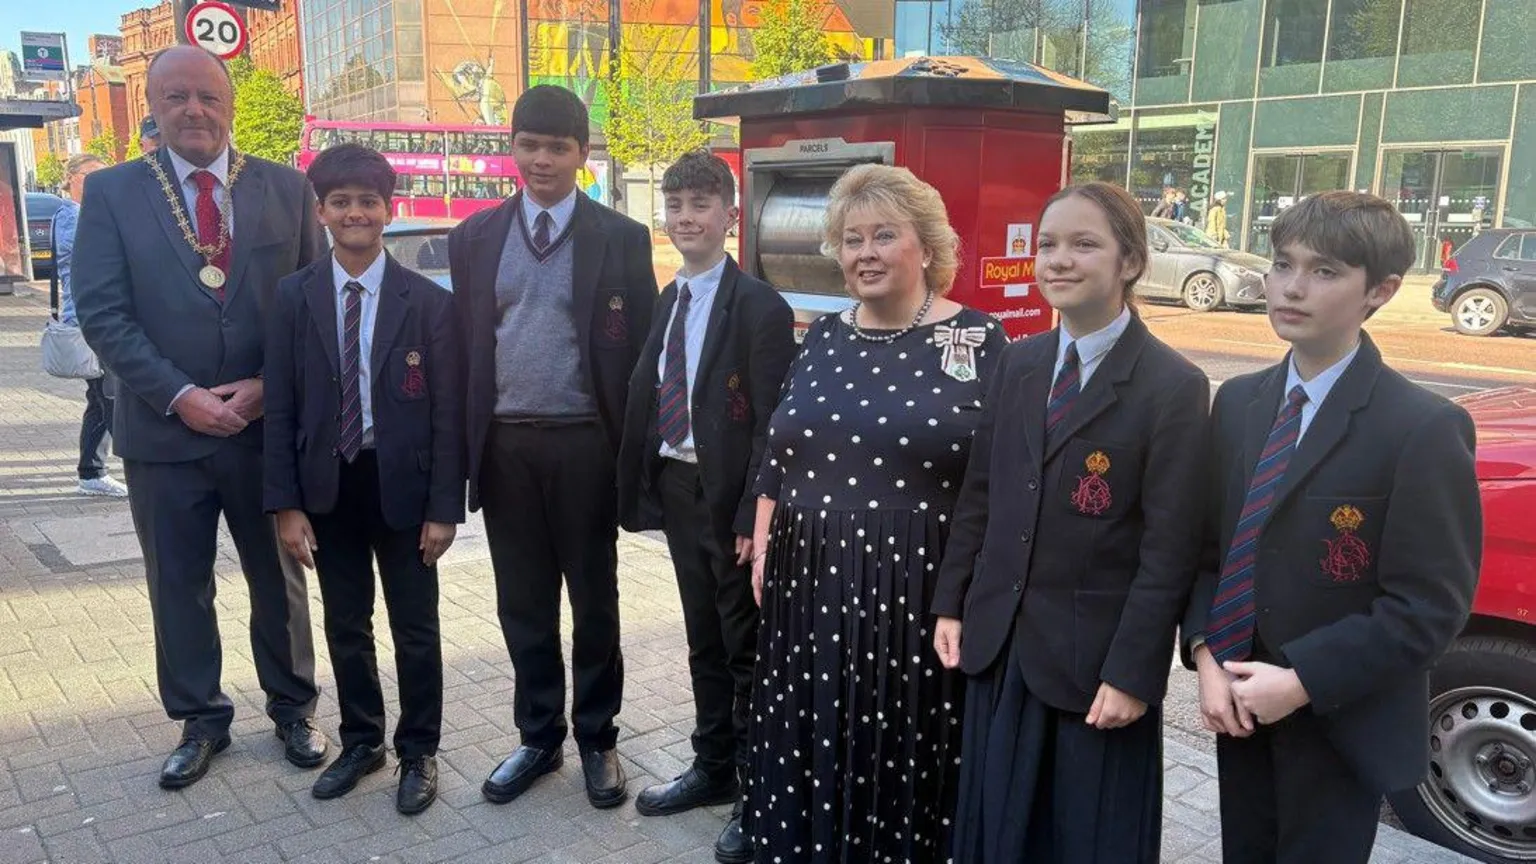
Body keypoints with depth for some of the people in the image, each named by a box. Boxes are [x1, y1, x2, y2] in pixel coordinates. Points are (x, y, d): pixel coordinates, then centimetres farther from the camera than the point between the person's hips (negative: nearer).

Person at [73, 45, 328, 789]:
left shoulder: (288, 189, 2)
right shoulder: (111, 192, 0)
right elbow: (102, 313, -5)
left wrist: (268, 386, -12)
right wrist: (179, 396, -15)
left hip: (269, 426, 0)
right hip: (163, 430, 0)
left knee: (279, 579, 13)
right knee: (179, 588, 12)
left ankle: (292, 708, 31)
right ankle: (199, 720, 30)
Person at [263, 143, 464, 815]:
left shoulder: (428, 302, -6)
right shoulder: (293, 298, 0)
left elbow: (448, 412, -6)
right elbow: (280, 408, 0)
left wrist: (444, 508, -9)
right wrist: (286, 504, -5)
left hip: (402, 485, -2)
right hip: (327, 486, 2)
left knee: (415, 628, 9)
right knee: (345, 625, 15)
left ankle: (419, 752, 25)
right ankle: (360, 741, 34)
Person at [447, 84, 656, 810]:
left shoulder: (623, 239, -1)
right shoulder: (473, 238, 7)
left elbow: (641, 350, -2)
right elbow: (465, 345, 8)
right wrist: (464, 445, 3)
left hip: (585, 444, -2)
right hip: (504, 445, 3)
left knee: (595, 600, 10)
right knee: (523, 604, 12)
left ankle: (597, 739, 26)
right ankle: (539, 737, 28)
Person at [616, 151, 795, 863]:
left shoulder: (760, 307, -13)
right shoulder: (668, 302, 10)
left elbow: (772, 426, -17)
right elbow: (650, 398, 11)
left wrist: (754, 516, -21)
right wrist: (648, 487, 4)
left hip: (731, 501, -7)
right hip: (678, 490, 7)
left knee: (747, 649, 7)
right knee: (704, 642, 19)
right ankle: (714, 768, 35)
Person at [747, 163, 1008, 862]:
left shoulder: (979, 342, -5)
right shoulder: (821, 338, 8)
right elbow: (777, 453, 15)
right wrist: (762, 540, 8)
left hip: (922, 595, -4)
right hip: (811, 586, 4)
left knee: (906, 763, 10)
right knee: (809, 757, 14)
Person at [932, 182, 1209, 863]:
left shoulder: (1172, 386, -12)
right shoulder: (1017, 362, 5)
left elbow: (1169, 550, -13)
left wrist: (1132, 673, -15)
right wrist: (950, 604, 7)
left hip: (1095, 655, -5)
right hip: (999, 642, 5)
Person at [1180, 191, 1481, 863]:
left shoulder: (1425, 429, -16)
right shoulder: (1239, 402, 2)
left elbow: (1430, 607, -17)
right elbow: (1208, 544, 5)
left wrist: (1304, 682, -19)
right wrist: (1206, 658, -8)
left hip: (1342, 722, -5)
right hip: (1240, 707, 5)